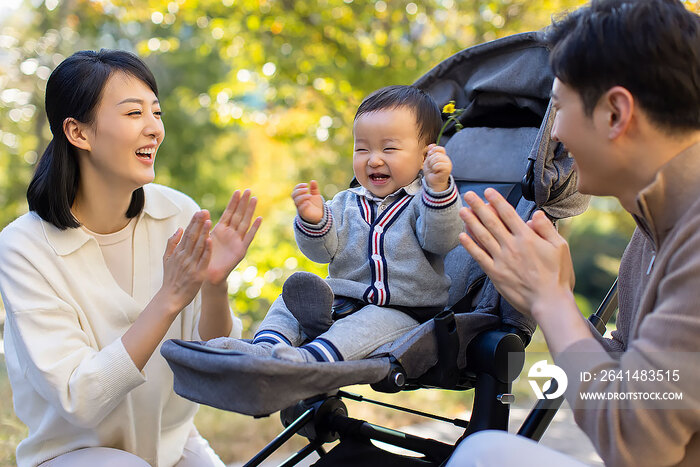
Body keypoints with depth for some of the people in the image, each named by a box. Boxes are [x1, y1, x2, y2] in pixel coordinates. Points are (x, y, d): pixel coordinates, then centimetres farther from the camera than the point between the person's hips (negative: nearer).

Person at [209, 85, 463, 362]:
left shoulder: (423, 201, 1)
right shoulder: (346, 203, 14)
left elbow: (441, 240, -19)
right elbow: (323, 251, 2)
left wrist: (439, 187, -33)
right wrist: (313, 221, -20)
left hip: (403, 313, -5)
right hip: (339, 301, 5)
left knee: (376, 321, -35)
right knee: (287, 303, -6)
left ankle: (315, 356, -52)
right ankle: (267, 345, -29)